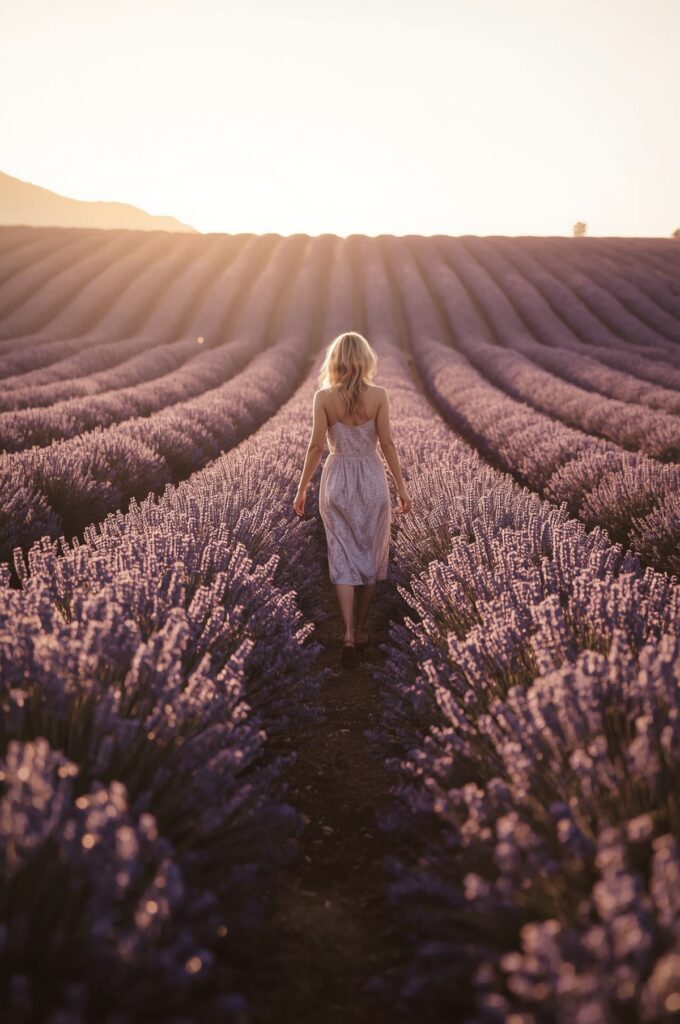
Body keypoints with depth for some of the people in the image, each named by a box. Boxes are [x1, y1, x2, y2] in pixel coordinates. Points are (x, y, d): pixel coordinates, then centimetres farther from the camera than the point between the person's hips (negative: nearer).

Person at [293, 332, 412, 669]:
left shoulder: (323, 397, -7)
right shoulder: (378, 395, -7)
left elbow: (316, 446, -7)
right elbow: (387, 444, -7)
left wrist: (302, 488, 2)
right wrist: (401, 487, 1)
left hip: (337, 480, 0)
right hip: (372, 479, 0)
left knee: (344, 559, 5)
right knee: (371, 556, 15)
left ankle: (348, 636, -8)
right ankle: (360, 630, 24)